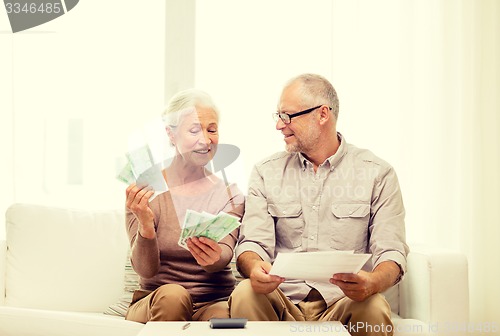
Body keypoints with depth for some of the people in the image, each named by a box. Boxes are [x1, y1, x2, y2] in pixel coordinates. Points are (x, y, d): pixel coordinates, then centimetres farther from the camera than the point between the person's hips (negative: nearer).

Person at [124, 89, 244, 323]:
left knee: (223, 316, -34)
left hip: (214, 302, -1)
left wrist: (214, 257, -36)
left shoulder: (229, 192, 6)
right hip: (154, 303, 1)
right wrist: (146, 228, -31)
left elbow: (225, 253, -10)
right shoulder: (145, 191, -1)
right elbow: (146, 269, -10)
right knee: (171, 294, -33)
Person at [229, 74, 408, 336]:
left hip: (344, 302, -1)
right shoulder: (266, 173, 13)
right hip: (282, 301, 2)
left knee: (374, 308, -34)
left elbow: (391, 252, -2)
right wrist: (255, 268, -23)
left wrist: (372, 283, -26)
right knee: (245, 294, -30)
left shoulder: (377, 174, 6)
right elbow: (252, 243, 3)